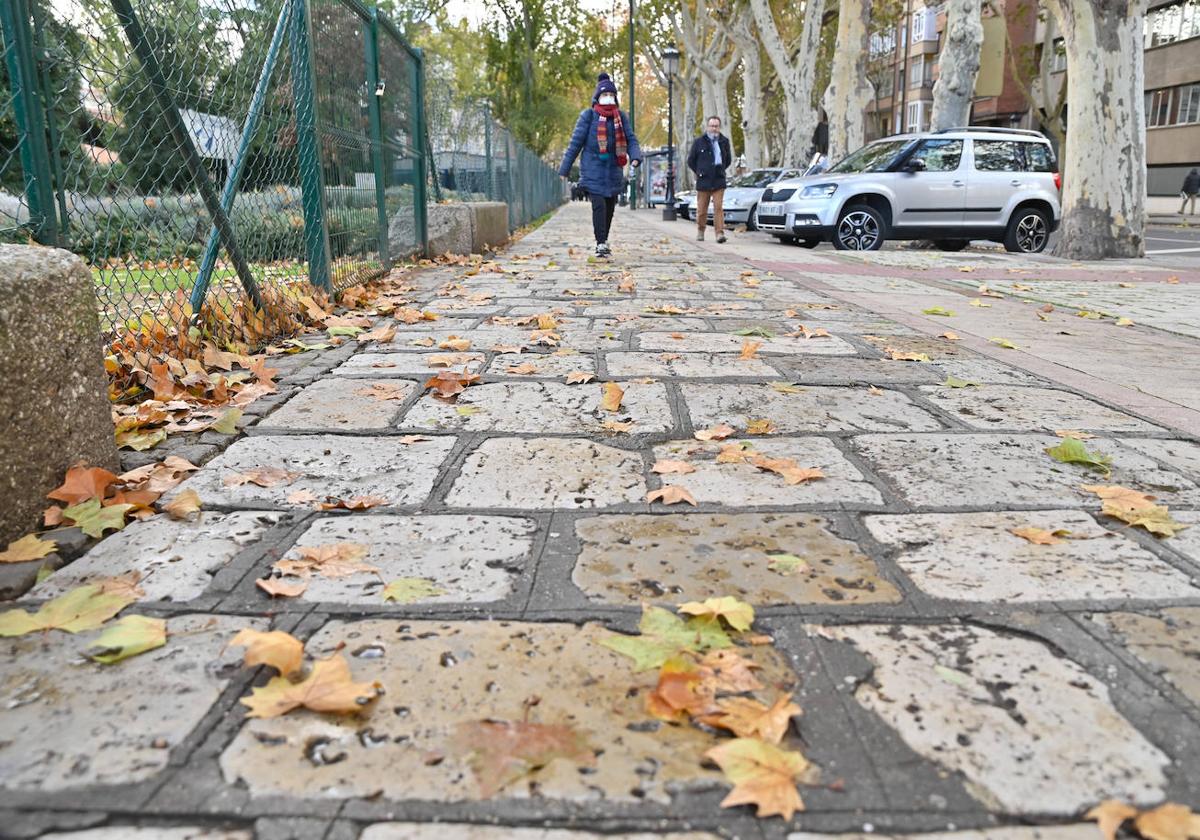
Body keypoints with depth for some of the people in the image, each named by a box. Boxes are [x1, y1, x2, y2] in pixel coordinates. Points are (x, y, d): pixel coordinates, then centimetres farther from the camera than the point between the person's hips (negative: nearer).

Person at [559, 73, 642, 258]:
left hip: (613, 171, 4)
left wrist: (635, 157, -17)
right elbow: (575, 142, 0)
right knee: (599, 206, -15)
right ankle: (601, 243, -11)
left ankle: (604, 241, 25)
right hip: (593, 171, -4)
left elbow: (631, 140, 6)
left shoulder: (621, 117, 8)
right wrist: (564, 169, 0)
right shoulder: (588, 116, -2)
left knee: (610, 207, 10)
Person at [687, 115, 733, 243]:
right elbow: (690, 160, 11)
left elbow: (728, 159, 23)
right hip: (703, 181, -1)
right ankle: (700, 231, 22)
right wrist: (699, 172, 10)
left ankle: (720, 233, -11)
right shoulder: (698, 142, 3)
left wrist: (720, 170, 16)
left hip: (719, 181, 1)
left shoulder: (724, 141, 9)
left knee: (718, 208, -8)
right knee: (702, 209, 4)